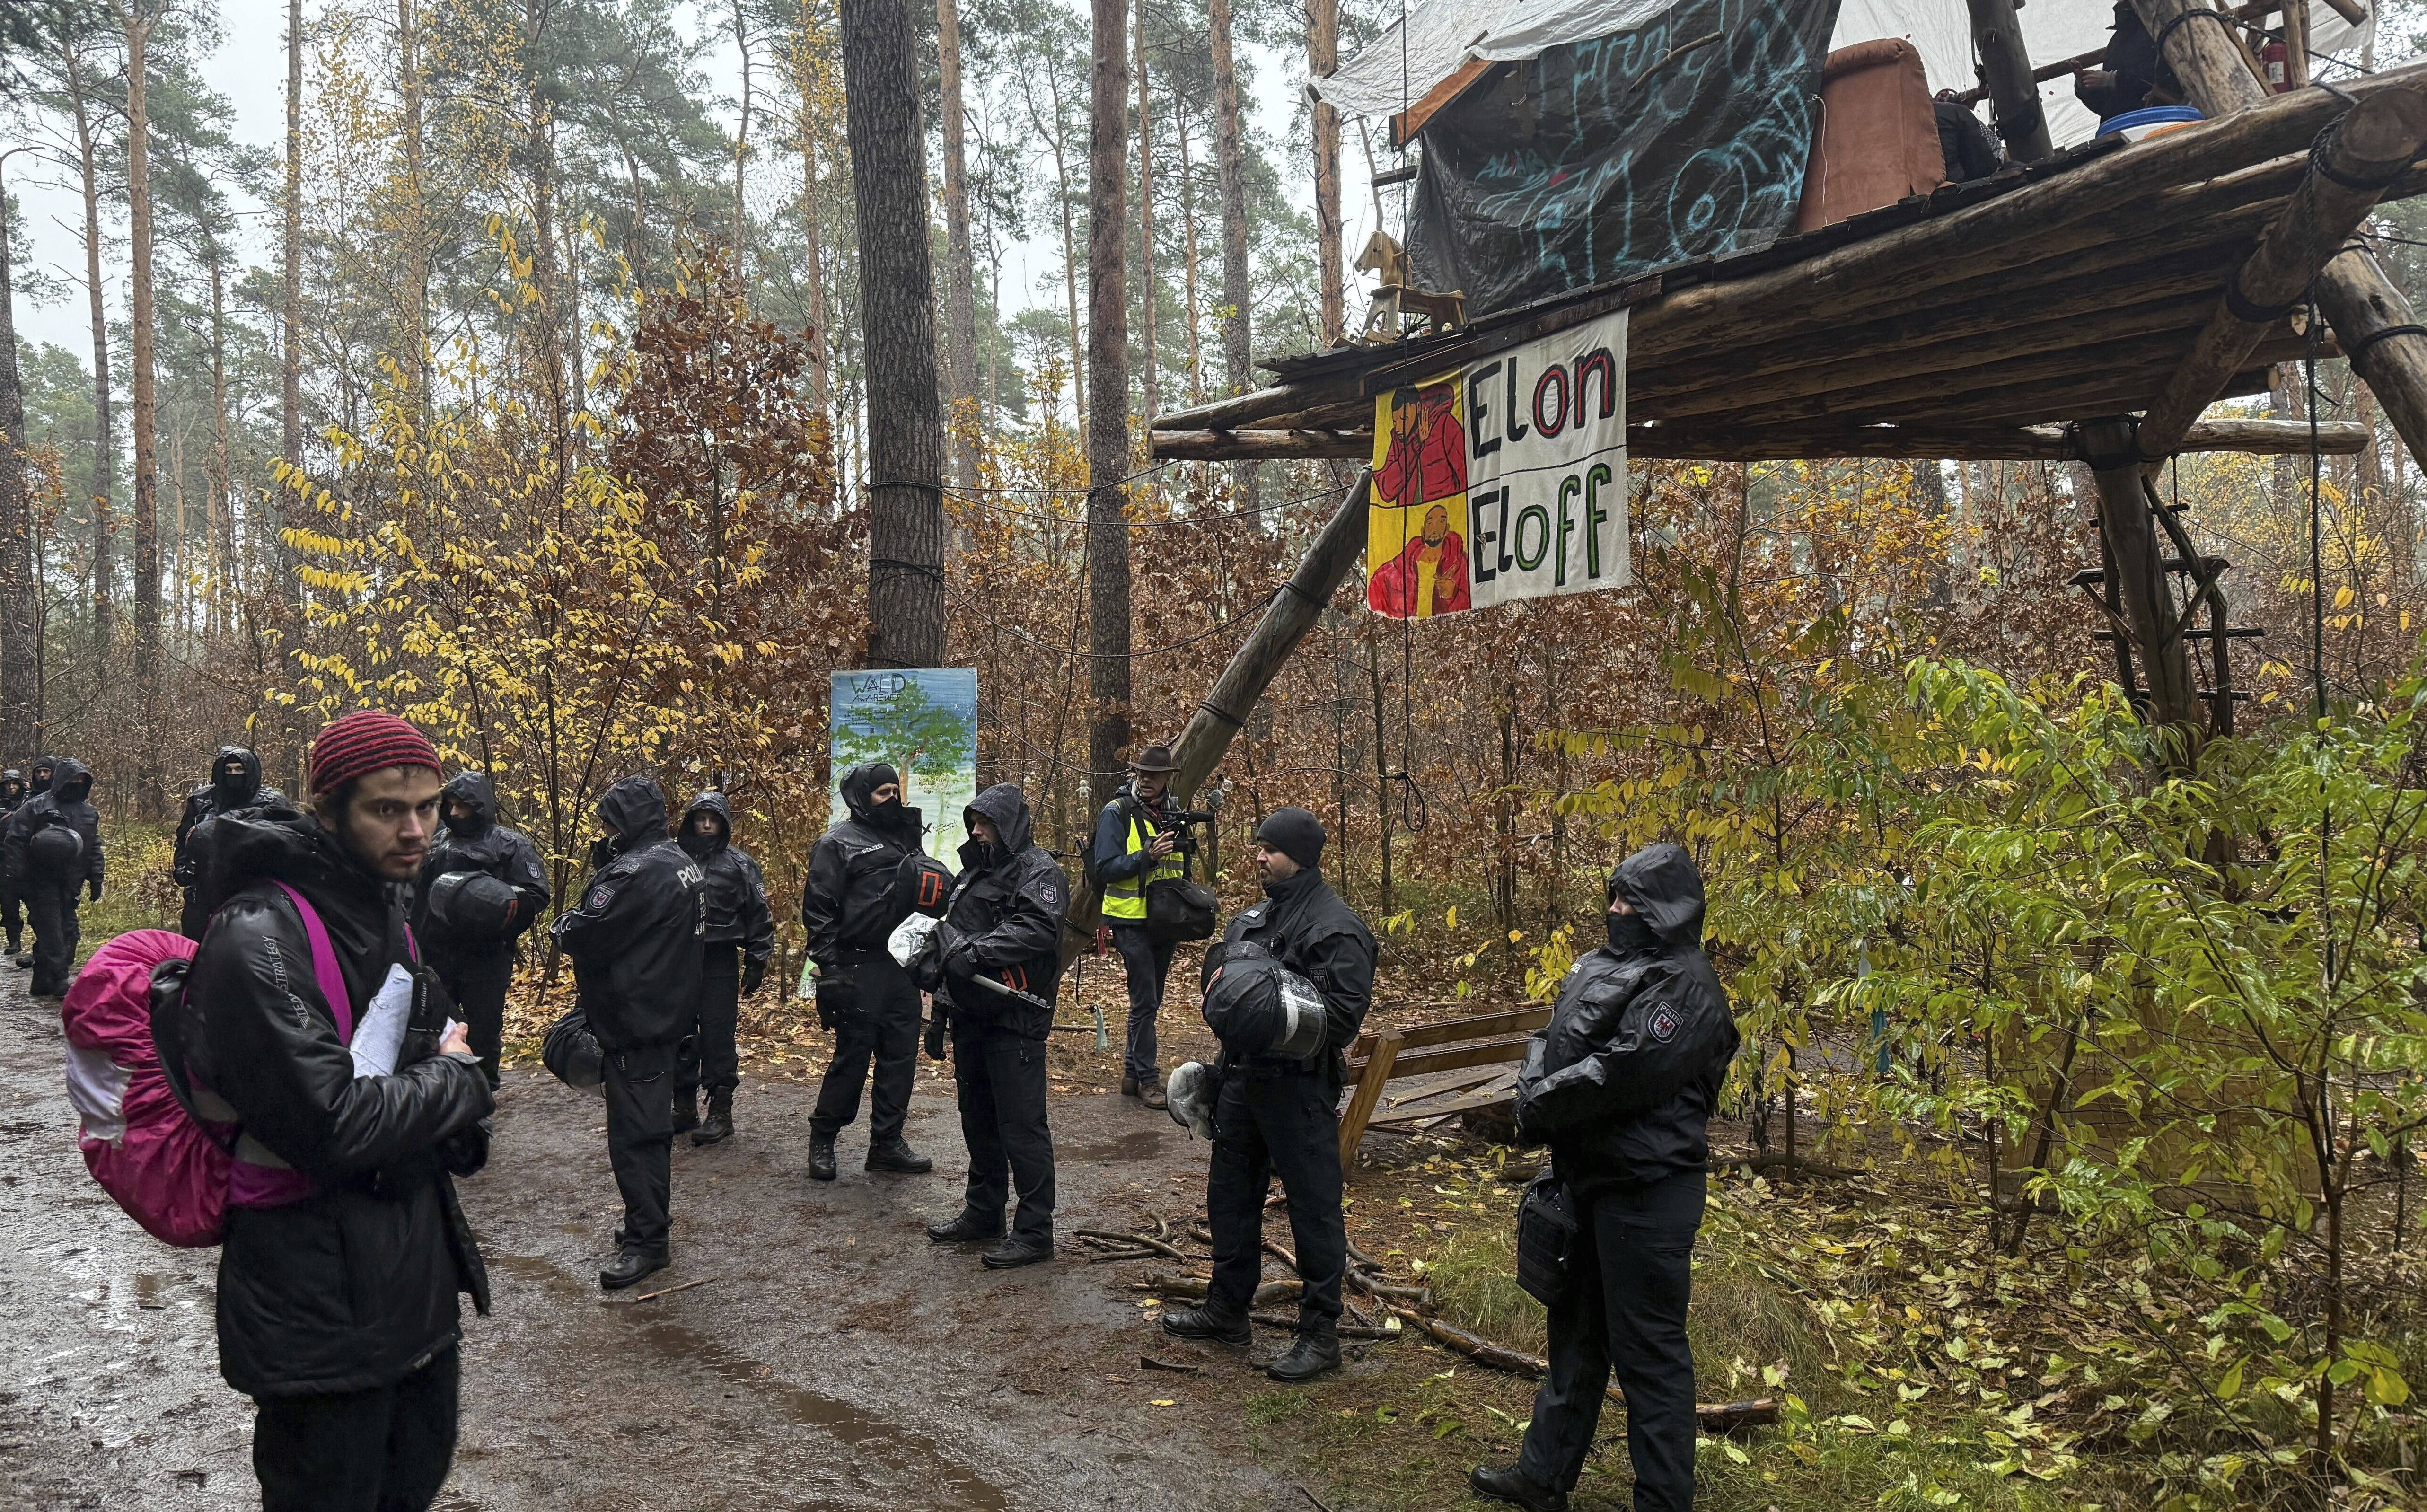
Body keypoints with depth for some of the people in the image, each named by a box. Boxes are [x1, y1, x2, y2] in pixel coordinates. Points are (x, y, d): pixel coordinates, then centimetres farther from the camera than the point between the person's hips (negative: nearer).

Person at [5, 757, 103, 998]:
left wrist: (96, 881, 14)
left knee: (67, 932, 6)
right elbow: (15, 843, -7)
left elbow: (95, 849, 19)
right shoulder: (35, 808, -4)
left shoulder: (89, 814, 14)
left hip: (70, 885, 6)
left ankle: (44, 983, 16)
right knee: (51, 932, -8)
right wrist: (17, 877, -13)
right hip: (42, 884, -6)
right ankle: (58, 981, -8)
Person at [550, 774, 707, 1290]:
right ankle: (650, 1219, 30)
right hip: (668, 1011, 11)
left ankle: (647, 1239, 0)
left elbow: (584, 936, -21)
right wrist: (605, 870, 10)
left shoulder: (639, 870, -20)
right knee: (651, 1125, 19)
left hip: (635, 1019, -11)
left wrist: (564, 924, 1)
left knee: (633, 1132, -5)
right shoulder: (682, 863, 11)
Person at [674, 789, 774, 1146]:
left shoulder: (739, 864, 2)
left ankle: (721, 1112, 3)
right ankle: (684, 1109, 19)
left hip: (720, 962, -3)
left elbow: (758, 915, 3)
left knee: (718, 1036, -3)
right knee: (679, 1037, 7)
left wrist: (756, 962, -1)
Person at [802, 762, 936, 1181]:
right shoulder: (838, 844, -4)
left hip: (901, 966, 7)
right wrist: (828, 966, -15)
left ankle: (887, 1142, 17)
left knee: (900, 1055, 8)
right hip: (859, 969, -7)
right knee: (852, 1056, -3)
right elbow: (818, 909, -9)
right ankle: (822, 1138, 13)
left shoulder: (905, 839, 17)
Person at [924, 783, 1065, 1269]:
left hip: (1015, 1016, -9)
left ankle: (1035, 1231, -1)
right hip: (971, 1015, 9)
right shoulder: (974, 871, 19)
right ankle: (983, 1212, 29)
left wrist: (977, 950, -28)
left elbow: (1037, 929, -25)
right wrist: (941, 1011, 21)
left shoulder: (1039, 872, -7)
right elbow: (952, 940, 24)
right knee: (978, 1118, 16)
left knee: (1021, 1124, -6)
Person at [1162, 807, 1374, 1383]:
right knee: (1230, 1194, 18)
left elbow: (1344, 1015, -23)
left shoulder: (1336, 928, -15)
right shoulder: (1255, 917, 14)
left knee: (1314, 1206, -1)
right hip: (1243, 1076, 9)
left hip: (1299, 1088, -9)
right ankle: (1227, 1308, 34)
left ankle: (1321, 1333, 9)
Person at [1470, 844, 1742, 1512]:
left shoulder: (1684, 987, -17)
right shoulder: (1598, 967, 12)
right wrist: (1533, 1093, -8)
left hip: (1647, 1190, -10)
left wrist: (1540, 1109, -15)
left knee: (1647, 1350, -1)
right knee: (1577, 1330, 19)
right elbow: (1549, 1040, 12)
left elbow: (1621, 1072, -25)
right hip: (1589, 1179, 10)